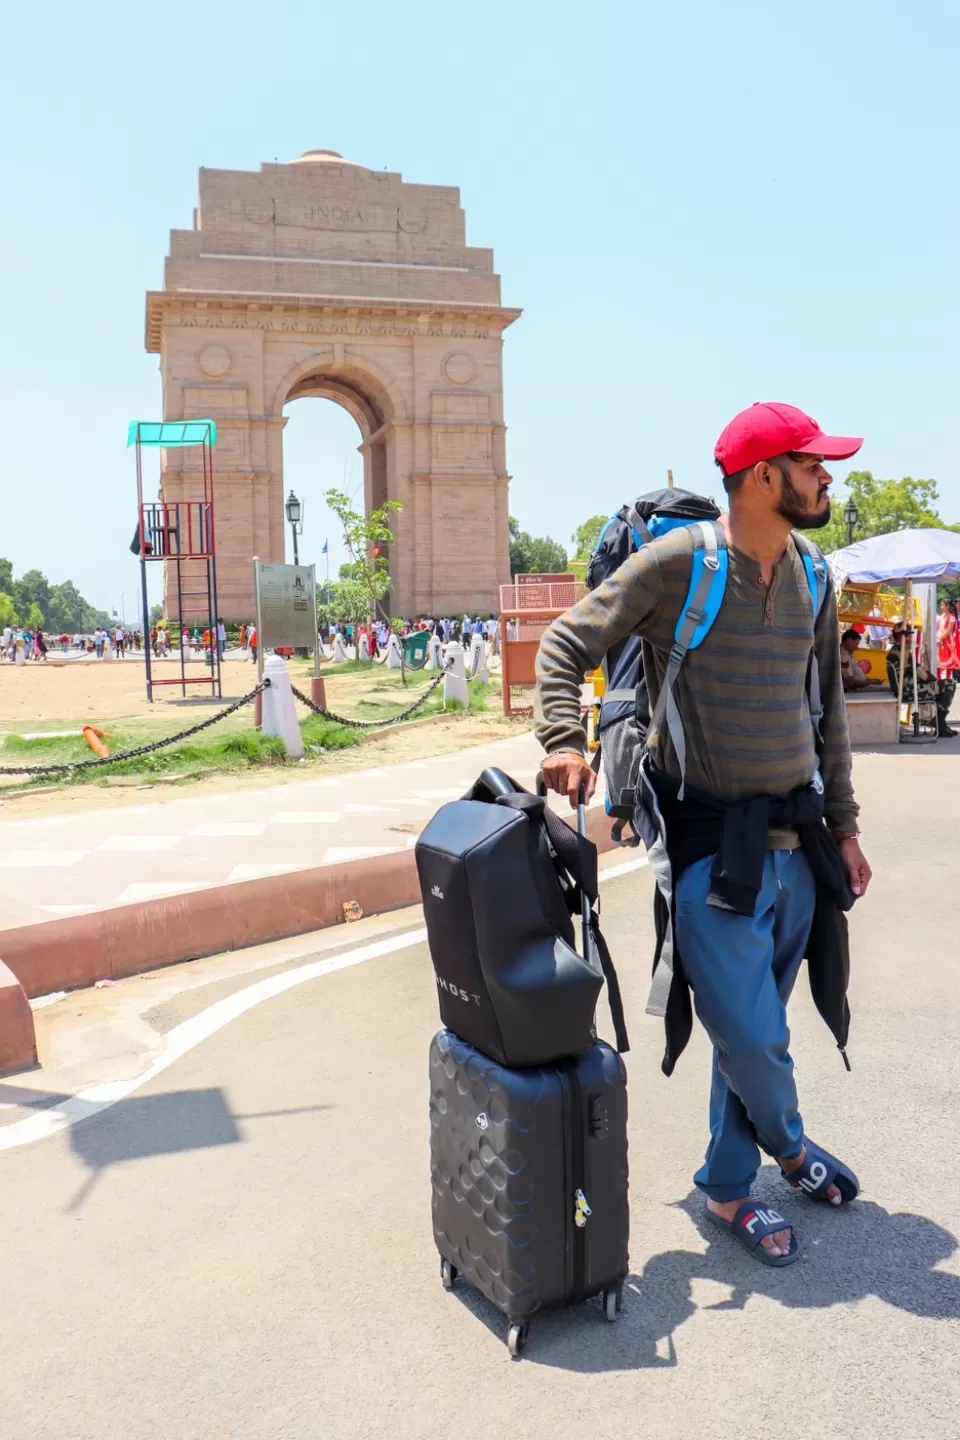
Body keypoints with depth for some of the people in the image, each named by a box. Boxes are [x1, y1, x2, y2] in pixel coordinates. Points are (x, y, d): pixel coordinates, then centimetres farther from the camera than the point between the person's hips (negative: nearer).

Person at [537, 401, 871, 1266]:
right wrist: (563, 741, -22)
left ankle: (728, 1188, 37)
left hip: (795, 840, 6)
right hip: (713, 844, -6)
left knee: (755, 1028, 16)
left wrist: (842, 825, 15)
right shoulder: (678, 563, -10)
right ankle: (791, 1144, 30)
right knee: (751, 1036, -3)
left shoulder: (811, 581, 9)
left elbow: (827, 713, 16)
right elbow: (568, 644, -6)